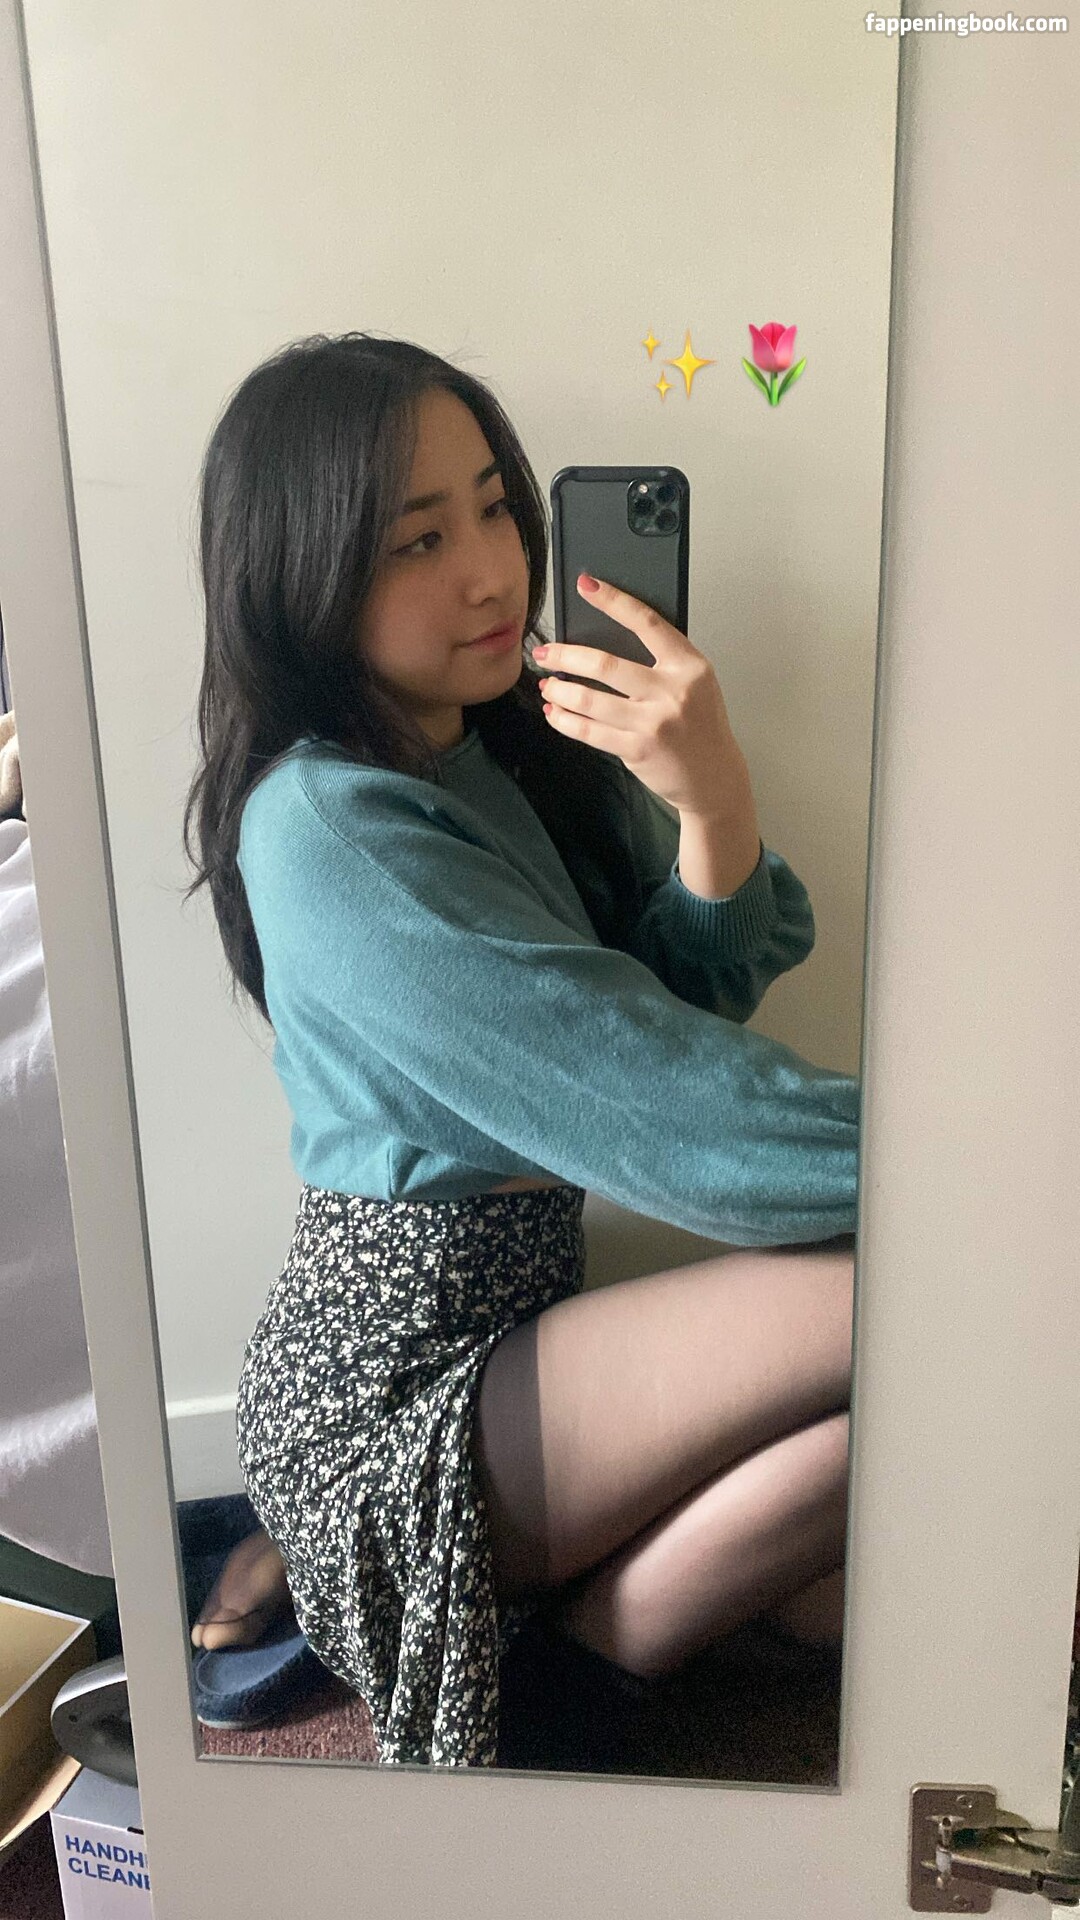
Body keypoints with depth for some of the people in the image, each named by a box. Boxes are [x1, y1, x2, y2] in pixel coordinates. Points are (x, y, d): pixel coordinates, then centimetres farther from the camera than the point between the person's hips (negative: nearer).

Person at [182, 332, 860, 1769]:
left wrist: (714, 802, -22)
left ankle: (569, 1611, 8)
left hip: (506, 1346, 7)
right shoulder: (329, 832, -22)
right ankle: (602, 1625, -3)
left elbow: (698, 997, -3)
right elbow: (672, 1111, -26)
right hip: (388, 1403, -7)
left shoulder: (520, 743, 3)